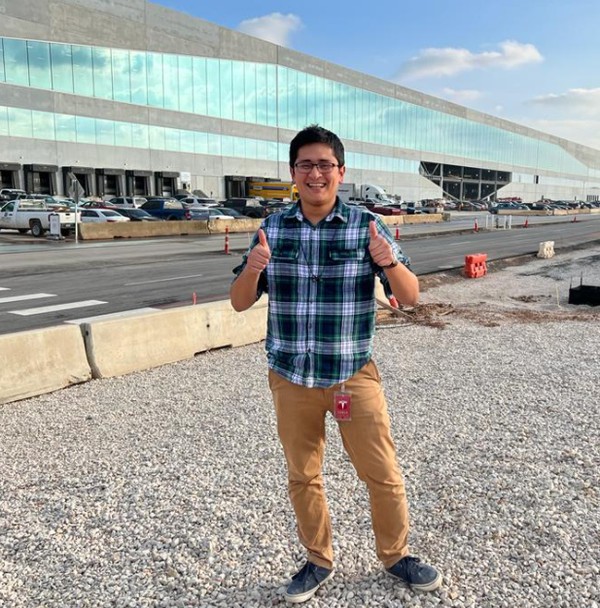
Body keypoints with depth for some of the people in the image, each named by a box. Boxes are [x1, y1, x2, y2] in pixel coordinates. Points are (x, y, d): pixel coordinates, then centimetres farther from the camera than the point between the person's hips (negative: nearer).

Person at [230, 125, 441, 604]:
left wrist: (389, 262, -28)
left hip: (353, 376, -1)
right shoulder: (273, 229, -1)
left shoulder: (366, 226, -7)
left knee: (383, 475, 11)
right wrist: (252, 269, -21)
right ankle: (319, 561, 38)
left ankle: (396, 555, 36)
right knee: (302, 477, 16)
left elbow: (410, 297, -7)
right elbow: (240, 303, 1)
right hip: (291, 379, 2)